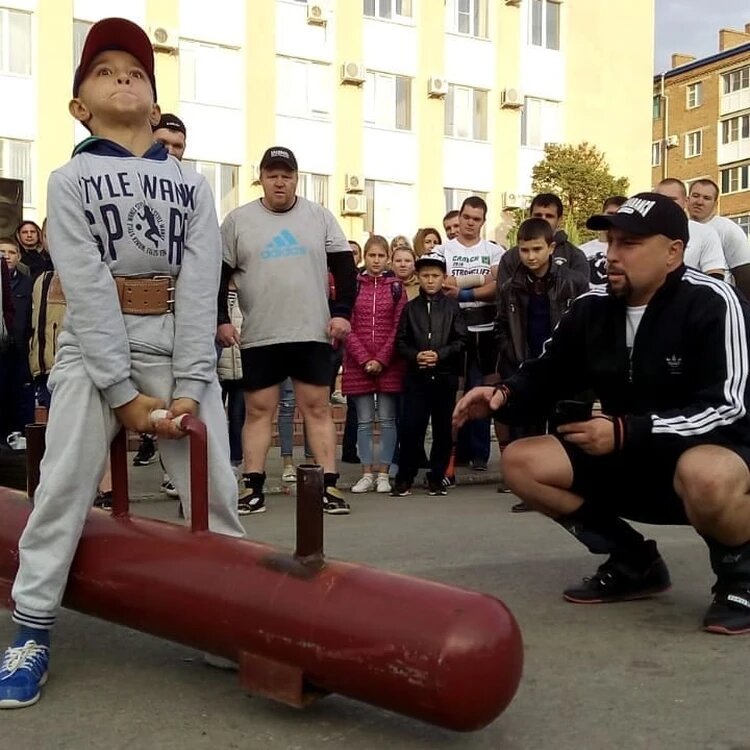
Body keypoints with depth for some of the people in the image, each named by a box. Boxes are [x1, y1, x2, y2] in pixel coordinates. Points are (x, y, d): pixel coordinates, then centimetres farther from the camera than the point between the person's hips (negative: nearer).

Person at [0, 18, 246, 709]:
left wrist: (188, 387, -13)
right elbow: (87, 292, -9)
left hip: (180, 342, 2)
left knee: (217, 491, 0)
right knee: (62, 488, -5)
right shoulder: (70, 181, 2)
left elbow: (200, 290, -2)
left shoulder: (193, 185, 8)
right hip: (95, 346, -2)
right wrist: (125, 393, -15)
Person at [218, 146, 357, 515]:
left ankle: (329, 486, 6)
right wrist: (220, 320, -2)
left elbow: (345, 268, 6)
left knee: (318, 408, 3)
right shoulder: (238, 220, 4)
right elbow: (218, 275, 6)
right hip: (258, 338, 0)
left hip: (313, 335, 0)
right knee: (258, 411, 5)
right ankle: (253, 488, 12)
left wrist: (341, 312, -4)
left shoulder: (320, 216, 6)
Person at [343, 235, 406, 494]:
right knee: (364, 421, 5)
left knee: (387, 419, 3)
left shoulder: (396, 287, 5)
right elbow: (347, 327, -1)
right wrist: (364, 359, -10)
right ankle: (367, 474, 10)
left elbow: (399, 327, -1)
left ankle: (383, 473, 9)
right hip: (358, 363, 0)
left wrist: (381, 359, -10)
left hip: (389, 363, 0)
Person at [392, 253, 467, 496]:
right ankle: (404, 478, 6)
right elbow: (401, 341, 6)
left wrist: (439, 355, -13)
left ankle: (437, 478, 16)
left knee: (443, 429, 4)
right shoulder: (410, 308, 10)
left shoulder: (452, 307, 6)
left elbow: (461, 340, 0)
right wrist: (415, 356, -12)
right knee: (411, 427, -4)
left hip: (445, 376, 0)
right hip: (416, 376, 0)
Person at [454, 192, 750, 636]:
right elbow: (546, 376, 7)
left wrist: (625, 431, -27)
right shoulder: (593, 307, 0)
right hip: (626, 461, 7)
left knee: (706, 477, -43)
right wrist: (504, 396, -17)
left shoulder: (712, 303, -18)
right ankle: (635, 563, 7)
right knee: (522, 463, -8)